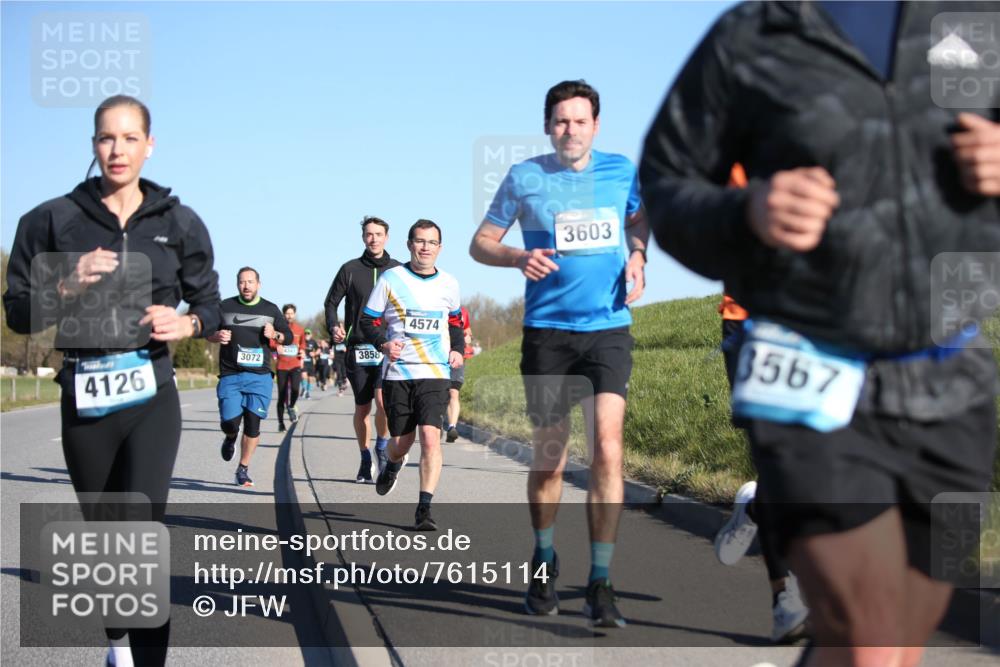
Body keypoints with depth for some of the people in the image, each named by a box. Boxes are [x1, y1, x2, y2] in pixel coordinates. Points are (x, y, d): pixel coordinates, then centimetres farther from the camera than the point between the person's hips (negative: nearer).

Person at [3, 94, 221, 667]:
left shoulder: (179, 223, 4)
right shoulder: (53, 221, 1)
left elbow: (210, 301, 12)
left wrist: (188, 324, -10)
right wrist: (68, 287, -16)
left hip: (152, 395, -1)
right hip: (84, 399, 1)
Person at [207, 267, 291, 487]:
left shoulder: (270, 310, 8)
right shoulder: (225, 307, 6)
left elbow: (288, 336, 14)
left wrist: (275, 335, -8)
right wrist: (216, 336, -9)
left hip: (260, 376, 0)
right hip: (230, 376, 0)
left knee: (253, 424, -4)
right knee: (229, 422, -10)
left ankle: (243, 469, 11)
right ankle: (231, 438, 29)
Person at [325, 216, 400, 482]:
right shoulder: (351, 269, 5)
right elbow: (331, 302, 9)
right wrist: (334, 327, -8)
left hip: (389, 349, -1)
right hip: (357, 350, 1)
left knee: (383, 401, -21)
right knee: (362, 410, 7)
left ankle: (382, 445, 5)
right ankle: (366, 459, 25)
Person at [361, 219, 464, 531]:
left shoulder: (449, 283, 9)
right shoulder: (391, 279, 0)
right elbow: (368, 320, 3)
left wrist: (457, 349, 9)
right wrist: (384, 343, -16)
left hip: (435, 374, 1)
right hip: (397, 373, -1)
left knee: (431, 437, -16)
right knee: (401, 441, 6)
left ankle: (424, 508, -10)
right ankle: (393, 465, 44)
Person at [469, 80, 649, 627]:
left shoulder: (621, 171, 7)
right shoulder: (524, 177, 2)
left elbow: (639, 220, 27)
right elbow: (480, 243, 7)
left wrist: (637, 259, 6)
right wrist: (519, 257, -13)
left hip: (609, 329, 1)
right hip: (547, 331, 0)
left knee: (608, 445, -15)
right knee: (548, 457, 7)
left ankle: (600, 584, -9)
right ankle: (543, 562, 32)